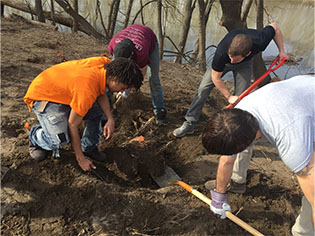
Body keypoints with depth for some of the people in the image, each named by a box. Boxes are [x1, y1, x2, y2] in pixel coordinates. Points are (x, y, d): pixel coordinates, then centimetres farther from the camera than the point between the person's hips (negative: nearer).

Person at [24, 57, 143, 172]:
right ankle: (35, 137, 6)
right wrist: (81, 159, -19)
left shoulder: (106, 63, -17)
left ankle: (88, 148, 15)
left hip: (64, 90, 9)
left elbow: (101, 94, -2)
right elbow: (72, 125, -28)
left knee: (100, 112, -2)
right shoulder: (87, 91, -39)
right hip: (42, 96, -8)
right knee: (61, 139, -27)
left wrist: (110, 119, -16)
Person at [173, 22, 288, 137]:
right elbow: (216, 78, -26)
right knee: (203, 88, -11)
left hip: (244, 64, 2)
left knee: (240, 97, -8)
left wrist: (281, 50, -18)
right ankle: (189, 124, -2)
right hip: (222, 63, -1)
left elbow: (274, 27, -14)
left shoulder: (260, 41, -39)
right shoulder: (221, 52, -43)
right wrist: (229, 97, -22)